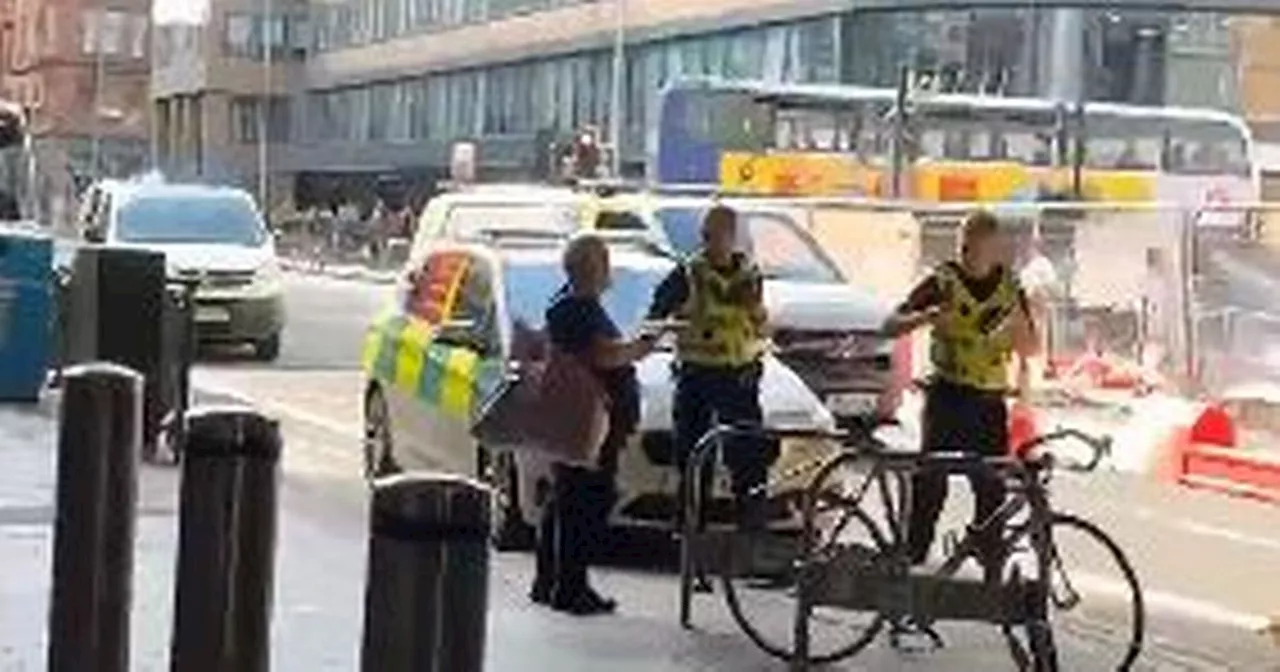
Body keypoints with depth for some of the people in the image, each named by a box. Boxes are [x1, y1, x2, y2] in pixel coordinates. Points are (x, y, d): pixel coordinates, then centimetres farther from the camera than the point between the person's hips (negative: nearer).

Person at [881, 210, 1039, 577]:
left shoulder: (1009, 288, 8)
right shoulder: (943, 281, -1)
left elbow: (1029, 348, 8)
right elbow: (890, 326, -4)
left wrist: (1018, 317, -12)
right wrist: (924, 317, -24)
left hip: (989, 402, 3)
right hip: (947, 395, -3)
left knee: (992, 487, 5)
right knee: (931, 481, -11)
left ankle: (992, 567, 15)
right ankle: (912, 558, -5)